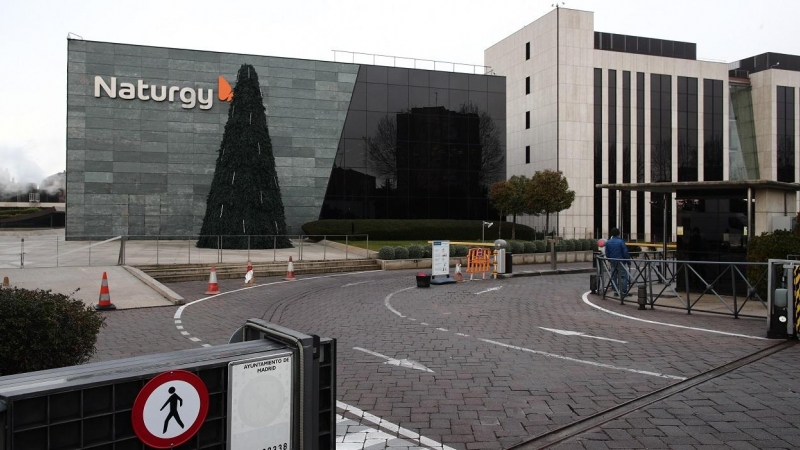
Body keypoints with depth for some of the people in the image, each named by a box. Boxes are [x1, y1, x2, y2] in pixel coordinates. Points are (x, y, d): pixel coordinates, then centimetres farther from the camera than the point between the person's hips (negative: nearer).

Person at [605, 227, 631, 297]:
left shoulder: (608, 242, 3)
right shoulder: (621, 242, -12)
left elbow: (607, 254, 6)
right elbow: (625, 253, -11)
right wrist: (628, 262, -2)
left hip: (613, 262, 5)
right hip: (621, 261, -5)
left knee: (613, 276, 11)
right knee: (623, 276, -2)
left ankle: (615, 291, 14)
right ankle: (624, 292, -5)